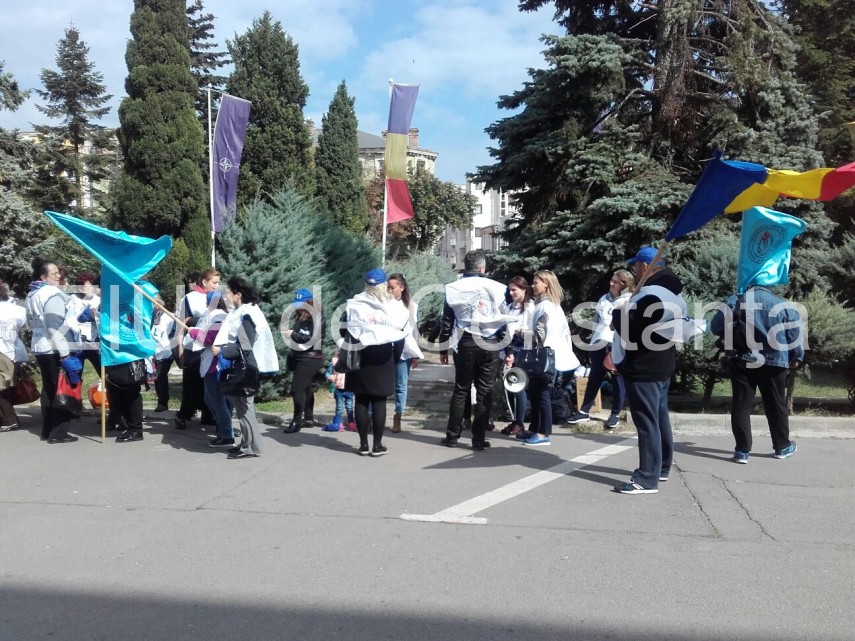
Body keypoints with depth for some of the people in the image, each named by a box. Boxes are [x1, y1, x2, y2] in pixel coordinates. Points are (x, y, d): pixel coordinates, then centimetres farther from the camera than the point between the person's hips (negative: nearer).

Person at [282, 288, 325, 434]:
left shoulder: (315, 318, -12)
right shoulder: (300, 317, 15)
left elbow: (313, 338, -23)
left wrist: (293, 334, -23)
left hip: (310, 358, -9)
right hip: (300, 357, 9)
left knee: (297, 388, -13)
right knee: (306, 388, 13)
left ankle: (297, 421, -10)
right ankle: (308, 418, 21)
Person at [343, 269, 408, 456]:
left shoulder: (353, 305, 1)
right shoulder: (393, 307, -1)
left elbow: (344, 331, 2)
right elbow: (400, 336, 0)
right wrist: (396, 357, 9)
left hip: (359, 356, 1)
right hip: (383, 358, -1)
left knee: (361, 400, 6)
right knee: (379, 401, 2)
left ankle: (363, 444, 9)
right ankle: (377, 444, 4)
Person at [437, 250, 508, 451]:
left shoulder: (453, 288, 3)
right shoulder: (497, 288, 1)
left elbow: (447, 321, 4)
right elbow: (506, 321, -1)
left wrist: (443, 349, 12)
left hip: (465, 343, 1)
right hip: (490, 344, -1)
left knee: (461, 390, 10)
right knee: (485, 392, 4)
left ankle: (452, 436, 13)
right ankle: (479, 440, 5)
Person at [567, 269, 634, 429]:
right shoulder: (604, 299, 14)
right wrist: (593, 340, 16)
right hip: (600, 344, 5)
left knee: (618, 380, 5)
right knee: (594, 378, 10)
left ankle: (615, 414, 15)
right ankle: (584, 412, 16)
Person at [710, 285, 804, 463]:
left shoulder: (734, 302, 0)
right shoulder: (782, 305, -1)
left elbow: (715, 327, 3)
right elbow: (797, 332, 2)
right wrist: (796, 358, 16)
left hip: (741, 363, 0)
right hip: (773, 364, 0)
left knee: (741, 406, 4)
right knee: (776, 405, 14)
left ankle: (742, 450, 1)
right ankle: (782, 447, 26)